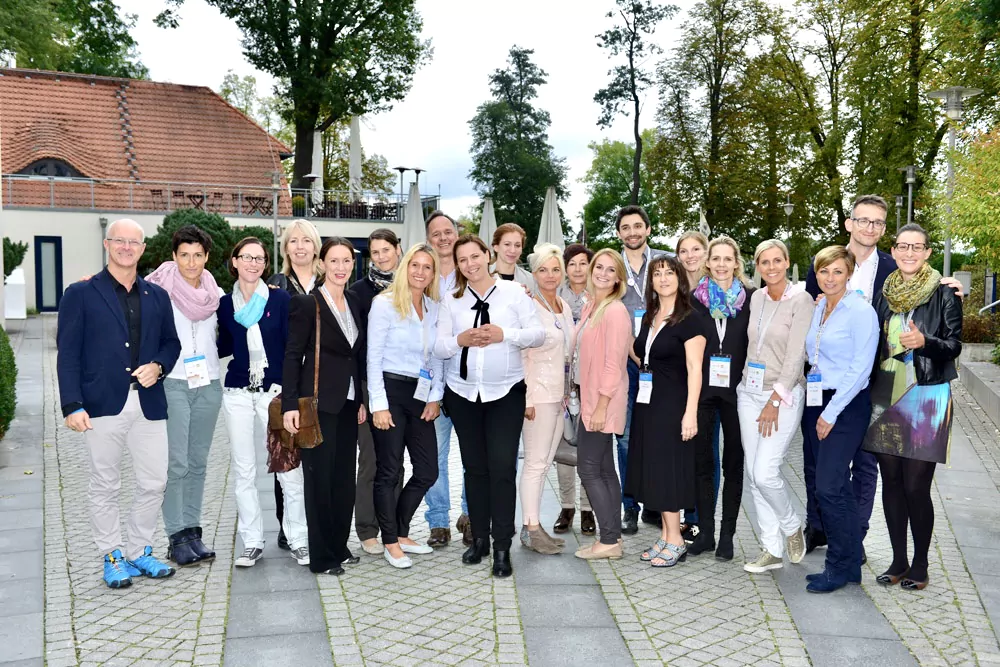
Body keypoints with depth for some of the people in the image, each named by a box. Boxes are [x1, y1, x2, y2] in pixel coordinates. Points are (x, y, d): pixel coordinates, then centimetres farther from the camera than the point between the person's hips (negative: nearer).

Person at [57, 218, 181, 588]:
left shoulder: (157, 296, 13)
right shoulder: (80, 293, 2)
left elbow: (171, 342, 19)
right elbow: (68, 353, -3)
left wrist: (158, 366, -4)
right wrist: (72, 405, -11)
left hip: (148, 402, 4)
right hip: (103, 404, -3)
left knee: (154, 483, 6)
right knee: (105, 487, 7)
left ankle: (139, 552, 24)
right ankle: (113, 558, 21)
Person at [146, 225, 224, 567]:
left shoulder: (217, 294, 7)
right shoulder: (159, 291, -5)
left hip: (208, 385, 4)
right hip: (172, 384, -4)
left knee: (198, 462, 9)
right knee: (176, 464, -4)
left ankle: (193, 530, 17)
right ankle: (177, 536, 4)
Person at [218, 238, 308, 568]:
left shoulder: (280, 299, -1)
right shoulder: (225, 303, 6)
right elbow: (225, 347, 16)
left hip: (275, 391, -3)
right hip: (238, 394, 3)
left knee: (289, 468, -4)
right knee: (243, 470, 7)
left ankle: (298, 540, 10)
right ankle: (252, 542, 18)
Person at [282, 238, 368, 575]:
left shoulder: (353, 304, 12)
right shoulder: (307, 303, -7)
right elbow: (292, 356, -10)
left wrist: (362, 400, 12)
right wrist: (290, 404, -16)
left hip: (348, 404, 6)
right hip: (318, 404, -6)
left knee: (345, 478, 10)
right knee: (320, 478, 0)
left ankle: (339, 547, 23)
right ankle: (321, 557, 10)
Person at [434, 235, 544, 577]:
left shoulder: (513, 292, 0)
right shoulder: (451, 300, 6)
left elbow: (538, 333, -4)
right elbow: (438, 346, 1)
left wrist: (504, 334, -18)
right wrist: (460, 340, -18)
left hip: (506, 392, -2)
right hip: (463, 393, 3)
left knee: (502, 467, -7)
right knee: (474, 467, 10)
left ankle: (502, 547, 1)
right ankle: (479, 538, 23)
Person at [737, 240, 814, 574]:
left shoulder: (801, 300, -10)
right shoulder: (756, 298, 9)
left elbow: (796, 355, -14)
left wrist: (774, 401, -15)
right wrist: (752, 387, 10)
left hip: (784, 394, -6)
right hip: (750, 391, 6)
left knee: (765, 473, -11)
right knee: (754, 474, 6)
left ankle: (792, 527, 18)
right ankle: (771, 549, 17)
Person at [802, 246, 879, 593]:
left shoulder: (861, 311, -10)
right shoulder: (816, 309, 11)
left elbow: (860, 368, -14)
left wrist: (831, 412, -14)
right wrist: (815, 407, 9)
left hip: (846, 406, -7)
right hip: (814, 403, 7)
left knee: (829, 487, -10)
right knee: (834, 487, 10)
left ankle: (841, 566, 4)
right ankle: (848, 561, 20)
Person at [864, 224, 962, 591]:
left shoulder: (944, 294, -3)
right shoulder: (884, 293, 10)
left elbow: (954, 346, -4)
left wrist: (924, 342, -22)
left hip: (926, 396, -4)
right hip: (886, 395, 4)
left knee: (916, 485, -3)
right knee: (891, 481, 8)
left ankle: (920, 565, 13)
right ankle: (898, 560, 21)